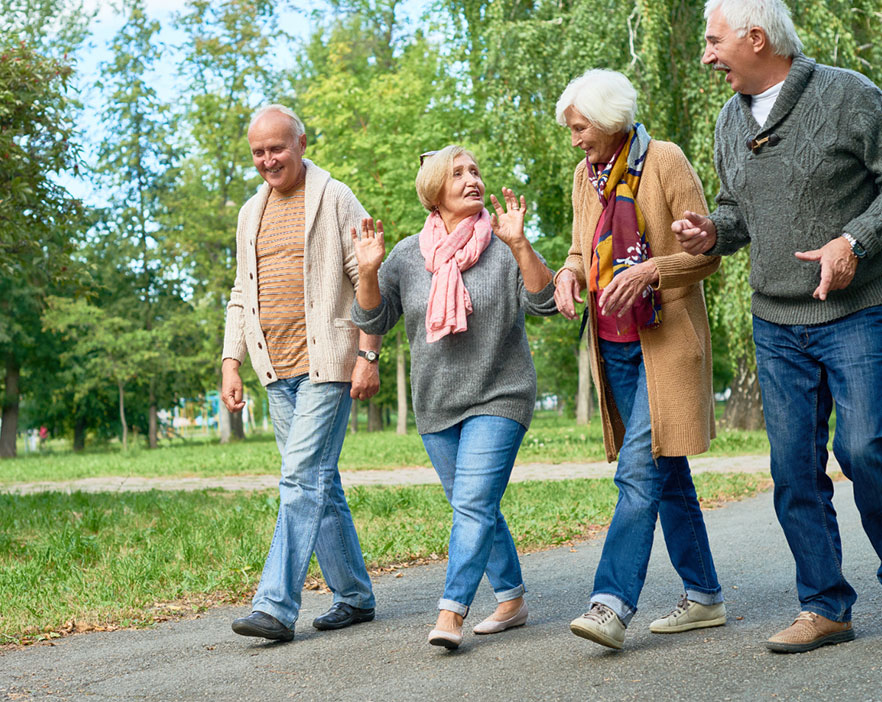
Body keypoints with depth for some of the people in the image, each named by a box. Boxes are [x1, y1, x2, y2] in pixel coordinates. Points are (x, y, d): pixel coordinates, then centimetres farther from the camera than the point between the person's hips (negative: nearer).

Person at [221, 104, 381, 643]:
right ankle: (354, 597, 19)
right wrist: (231, 363, 12)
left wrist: (369, 356, -12)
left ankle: (277, 607, -14)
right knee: (319, 483, 10)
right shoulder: (252, 212, 17)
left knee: (303, 478, -13)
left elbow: (369, 281, -5)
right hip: (278, 369, 7)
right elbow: (242, 295, 20)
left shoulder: (335, 199, -2)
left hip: (326, 362, -7)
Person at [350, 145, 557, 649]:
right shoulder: (408, 255, 4)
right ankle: (512, 600, 27)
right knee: (477, 510, 13)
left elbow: (544, 302, -15)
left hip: (499, 399, -4)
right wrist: (369, 272, -15)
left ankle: (451, 613, -18)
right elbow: (374, 320, 2)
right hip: (436, 405, 4)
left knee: (473, 504, -16)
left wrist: (519, 245, -28)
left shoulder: (502, 247, -4)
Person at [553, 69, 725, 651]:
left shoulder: (665, 161, -7)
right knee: (668, 475, 11)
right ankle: (705, 596, 19)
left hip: (665, 342, -7)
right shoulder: (586, 176, 12)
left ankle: (612, 604, -18)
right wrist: (570, 273, -1)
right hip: (614, 346, 7)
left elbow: (707, 253, -8)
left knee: (640, 470, -14)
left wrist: (649, 269, -24)